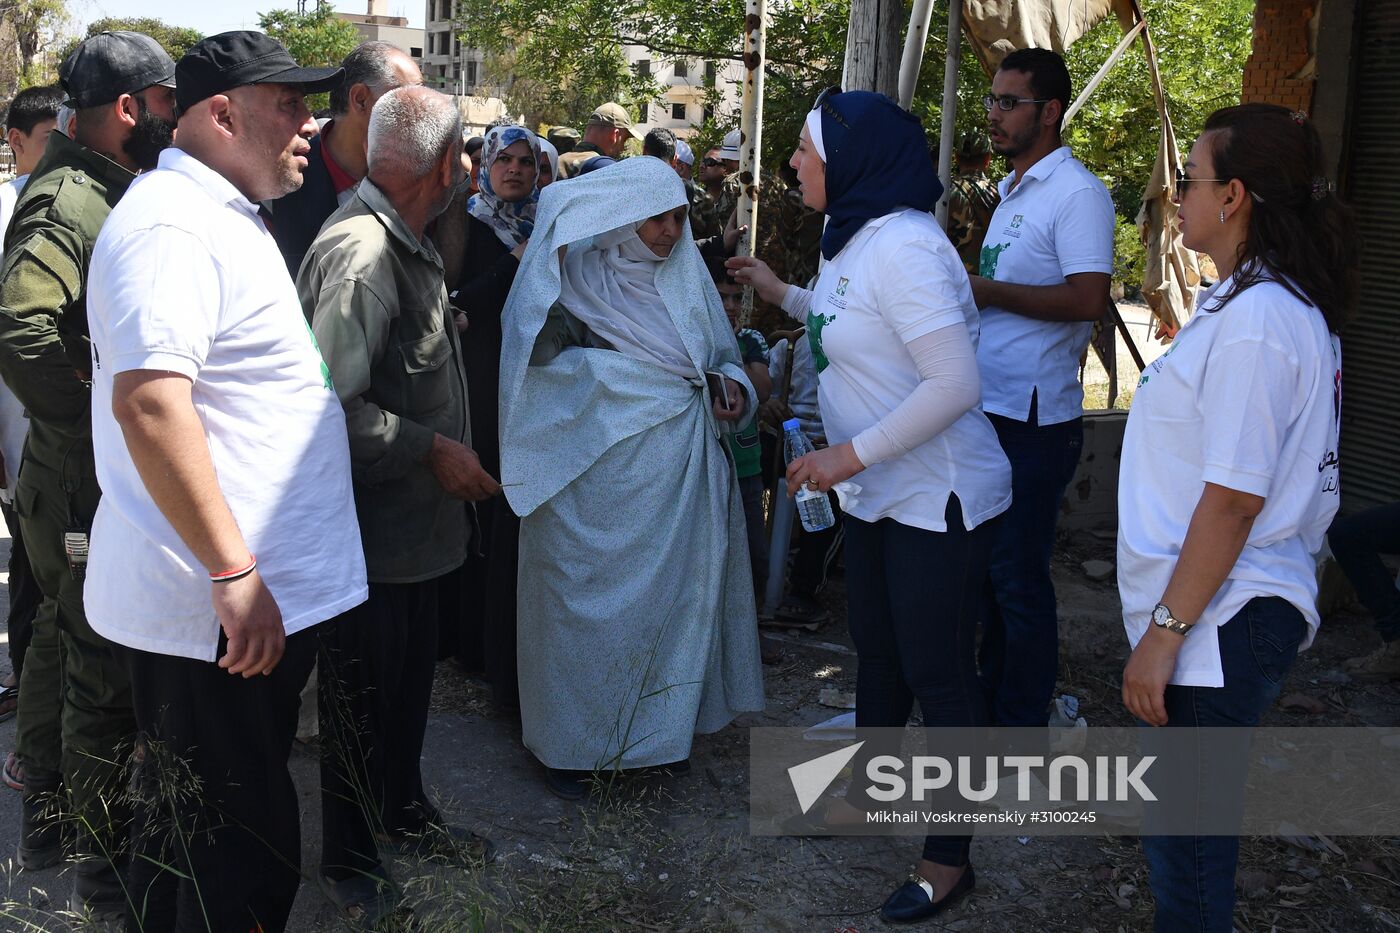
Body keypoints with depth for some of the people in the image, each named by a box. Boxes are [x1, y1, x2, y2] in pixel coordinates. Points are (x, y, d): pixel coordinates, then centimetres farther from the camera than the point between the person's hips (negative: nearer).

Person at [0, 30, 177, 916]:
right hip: (90, 482, -10)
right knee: (108, 668, 1)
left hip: (77, 478, 10)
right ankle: (107, 862, 16)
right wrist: (104, 422, -24)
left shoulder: (101, 189, 12)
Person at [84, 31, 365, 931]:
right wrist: (234, 573, -28)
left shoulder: (226, 218, 17)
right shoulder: (171, 226, -17)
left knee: (193, 836, 22)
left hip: (254, 592, 10)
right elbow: (149, 399, -29)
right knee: (243, 858, 1)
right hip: (220, 611, -10)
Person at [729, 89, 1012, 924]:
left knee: (938, 673, 1)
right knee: (877, 651, 21)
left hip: (939, 501, -10)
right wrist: (785, 294, 18)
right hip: (878, 494, 10)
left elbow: (955, 384, -29)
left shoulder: (904, 246, -24)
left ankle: (949, 860, 17)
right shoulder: (855, 240, 7)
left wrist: (851, 455, -26)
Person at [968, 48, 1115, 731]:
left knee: (1018, 574, -1)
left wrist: (988, 291, -17)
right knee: (989, 564, 17)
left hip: (1036, 419, -9)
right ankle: (992, 695, 31)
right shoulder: (1012, 189, 17)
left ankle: (1022, 726, 13)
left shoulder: (1077, 193, -12)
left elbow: (1087, 299, -23)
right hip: (991, 409, 9)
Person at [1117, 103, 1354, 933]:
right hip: (1233, 615, 10)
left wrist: (1165, 631, -19)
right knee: (1188, 824, 21)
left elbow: (1233, 499, -23)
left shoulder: (1256, 320, -21)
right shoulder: (1284, 303, 12)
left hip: (1222, 625, -10)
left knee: (1186, 840, 2)